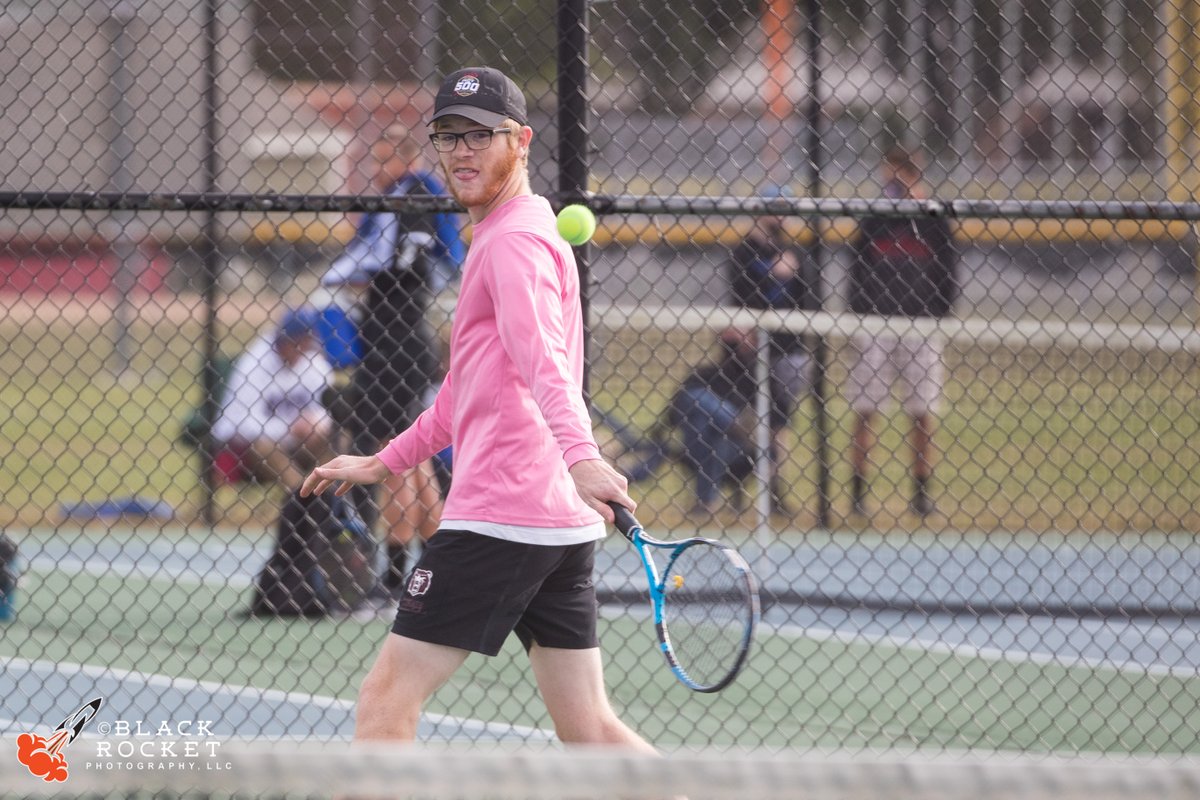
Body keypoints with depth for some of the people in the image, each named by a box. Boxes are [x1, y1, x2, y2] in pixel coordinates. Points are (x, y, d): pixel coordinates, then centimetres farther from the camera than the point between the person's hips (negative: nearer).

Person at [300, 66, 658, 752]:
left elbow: (544, 363, -27)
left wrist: (579, 455, -43)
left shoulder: (514, 241, -8)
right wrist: (383, 463, 38)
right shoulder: (513, 237, 24)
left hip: (498, 516, -10)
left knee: (388, 699, -7)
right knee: (587, 727, 8)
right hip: (563, 527, 10)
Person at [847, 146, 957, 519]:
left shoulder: (933, 221, 4)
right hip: (875, 327, 1)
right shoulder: (873, 221, 8)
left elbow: (947, 277, 5)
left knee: (922, 414, 1)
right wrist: (857, 318, 0)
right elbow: (856, 274, 9)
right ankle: (858, 491, 2)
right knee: (863, 411, -1)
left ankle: (922, 491, 7)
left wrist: (937, 315, -6)